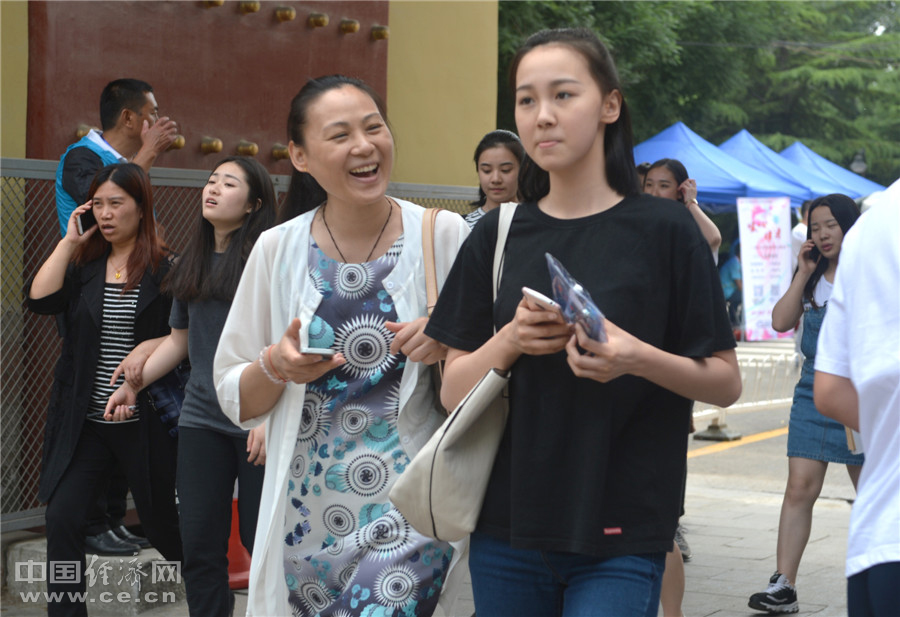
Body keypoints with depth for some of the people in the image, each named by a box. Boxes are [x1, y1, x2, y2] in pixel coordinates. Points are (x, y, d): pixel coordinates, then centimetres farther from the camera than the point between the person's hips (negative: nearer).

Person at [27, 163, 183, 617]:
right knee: (62, 517, -9)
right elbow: (40, 299, -10)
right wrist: (70, 241, -6)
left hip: (144, 422, -3)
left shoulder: (165, 270, -5)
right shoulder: (84, 265, 6)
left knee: (161, 522, 10)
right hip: (84, 421, 3)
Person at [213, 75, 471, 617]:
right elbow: (235, 401, 8)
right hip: (308, 514, 2)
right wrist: (277, 365, -12)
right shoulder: (278, 250, 2)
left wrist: (446, 343, -14)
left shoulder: (444, 236, -2)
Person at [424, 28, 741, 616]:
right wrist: (509, 341, -13)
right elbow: (453, 390, 6)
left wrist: (638, 358, -20)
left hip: (621, 539, -3)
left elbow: (726, 382, -2)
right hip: (507, 530, 3)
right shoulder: (498, 236, 7)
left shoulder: (663, 231, -3)